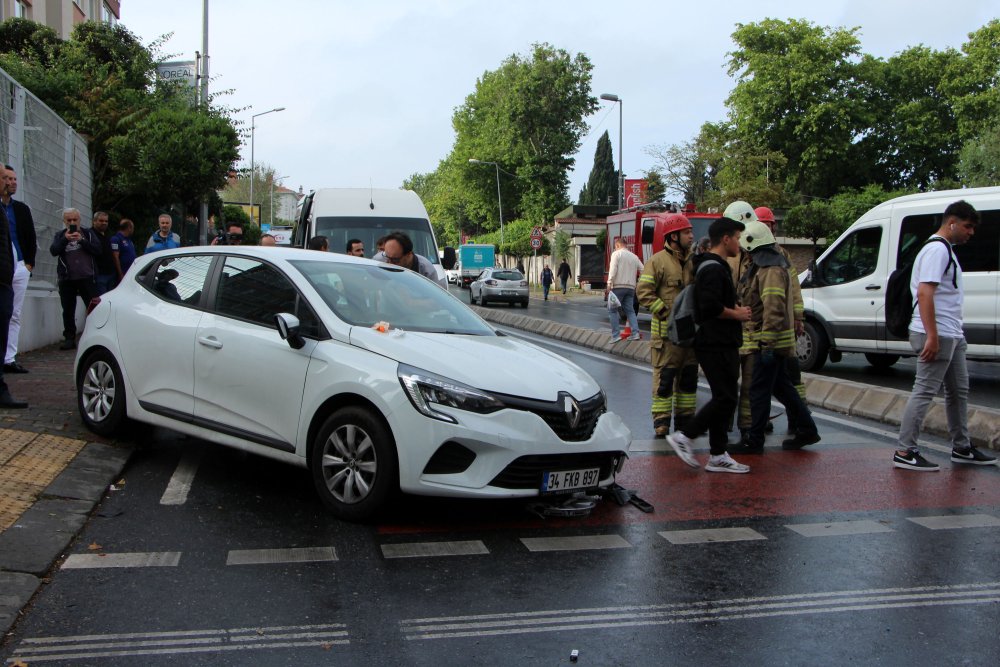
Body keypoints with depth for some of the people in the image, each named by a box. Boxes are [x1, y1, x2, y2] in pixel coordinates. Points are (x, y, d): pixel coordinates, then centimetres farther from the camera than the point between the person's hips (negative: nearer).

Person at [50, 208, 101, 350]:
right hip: (67, 279, 1)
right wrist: (65, 239, -20)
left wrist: (82, 240, -14)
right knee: (68, 311, 4)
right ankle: (69, 339, 10)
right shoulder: (60, 235, 12)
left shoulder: (88, 233, 10)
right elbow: (53, 251, -5)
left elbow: (97, 250, -3)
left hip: (87, 277, -1)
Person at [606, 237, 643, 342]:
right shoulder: (634, 256, 14)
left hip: (618, 286, -5)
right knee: (630, 310, 12)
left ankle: (616, 335, -6)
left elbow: (613, 270, -13)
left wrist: (609, 285, -14)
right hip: (631, 287, 5)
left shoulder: (616, 254, -2)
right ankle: (635, 333, 0)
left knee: (612, 310, 2)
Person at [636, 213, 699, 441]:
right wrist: (665, 312, -17)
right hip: (666, 331, -6)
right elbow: (643, 291, -14)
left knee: (689, 377, 12)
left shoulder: (693, 261, 13)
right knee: (664, 377, -3)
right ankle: (661, 422, 4)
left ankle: (685, 419, 22)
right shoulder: (658, 261, -8)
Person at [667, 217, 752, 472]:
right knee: (725, 397, -10)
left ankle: (718, 456, 13)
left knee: (724, 398, 11)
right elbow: (710, 307, -26)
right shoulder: (713, 269, -15)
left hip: (721, 344, 11)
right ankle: (683, 436, -5)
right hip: (717, 345, -11)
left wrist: (735, 308, 12)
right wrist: (736, 314, -12)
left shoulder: (717, 267, 20)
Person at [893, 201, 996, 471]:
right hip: (937, 336, -11)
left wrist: (954, 334, 18)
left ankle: (961, 448, 27)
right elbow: (924, 293, -23)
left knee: (959, 391, 16)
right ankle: (905, 452, -6)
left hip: (952, 336, 11)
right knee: (924, 392, -9)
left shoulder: (945, 250, 19)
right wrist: (932, 336, -27)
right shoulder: (937, 250, -13)